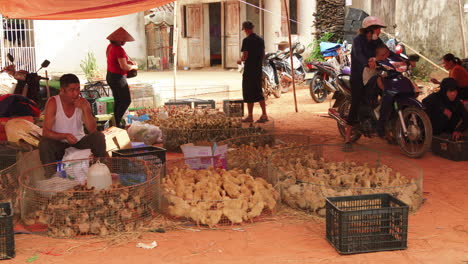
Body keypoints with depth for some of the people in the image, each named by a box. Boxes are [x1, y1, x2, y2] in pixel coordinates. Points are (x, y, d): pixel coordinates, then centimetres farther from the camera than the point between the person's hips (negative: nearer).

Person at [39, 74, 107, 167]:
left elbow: (92, 130, -15)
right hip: (59, 142, -2)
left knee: (99, 137, -20)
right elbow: (46, 132, -20)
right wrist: (65, 136, -36)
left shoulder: (83, 102, -8)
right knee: (44, 144, -31)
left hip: (79, 142, 2)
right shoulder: (53, 103, -15)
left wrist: (85, 109, -26)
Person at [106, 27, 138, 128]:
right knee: (126, 101, 0)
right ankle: (117, 122, -2)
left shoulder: (110, 46, 7)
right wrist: (134, 67, -9)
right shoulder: (119, 49, -23)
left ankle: (117, 122, 22)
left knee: (118, 100, 17)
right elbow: (124, 66, -27)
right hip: (118, 78, -10)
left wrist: (128, 61, 12)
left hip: (110, 76, 10)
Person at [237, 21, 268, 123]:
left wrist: (240, 60, 2)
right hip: (259, 70, 7)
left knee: (249, 93, 3)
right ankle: (264, 115, 10)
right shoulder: (260, 39, 8)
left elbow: (245, 56, -17)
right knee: (259, 92, 13)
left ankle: (250, 116, 8)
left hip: (249, 70, -7)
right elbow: (263, 54, 13)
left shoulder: (246, 40, -15)